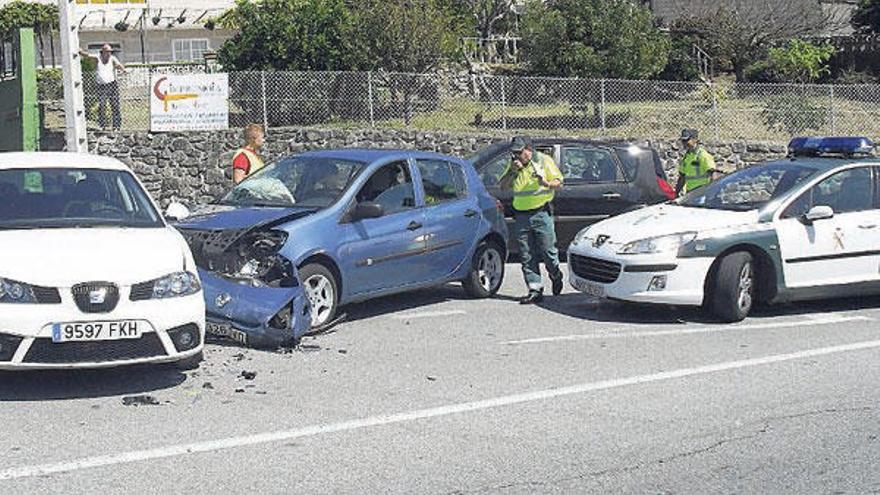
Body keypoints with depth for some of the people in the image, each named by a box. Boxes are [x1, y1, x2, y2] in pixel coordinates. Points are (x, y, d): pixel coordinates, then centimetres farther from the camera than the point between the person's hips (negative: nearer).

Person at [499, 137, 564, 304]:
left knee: (548, 251, -3)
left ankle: (556, 276, 26)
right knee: (527, 257, 1)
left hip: (541, 213, -4)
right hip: (521, 216, 4)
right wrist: (512, 171, -8)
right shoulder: (513, 165, 11)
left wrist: (547, 184, -22)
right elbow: (503, 186, 7)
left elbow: (559, 183, 0)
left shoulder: (544, 160, 0)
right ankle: (535, 290, 5)